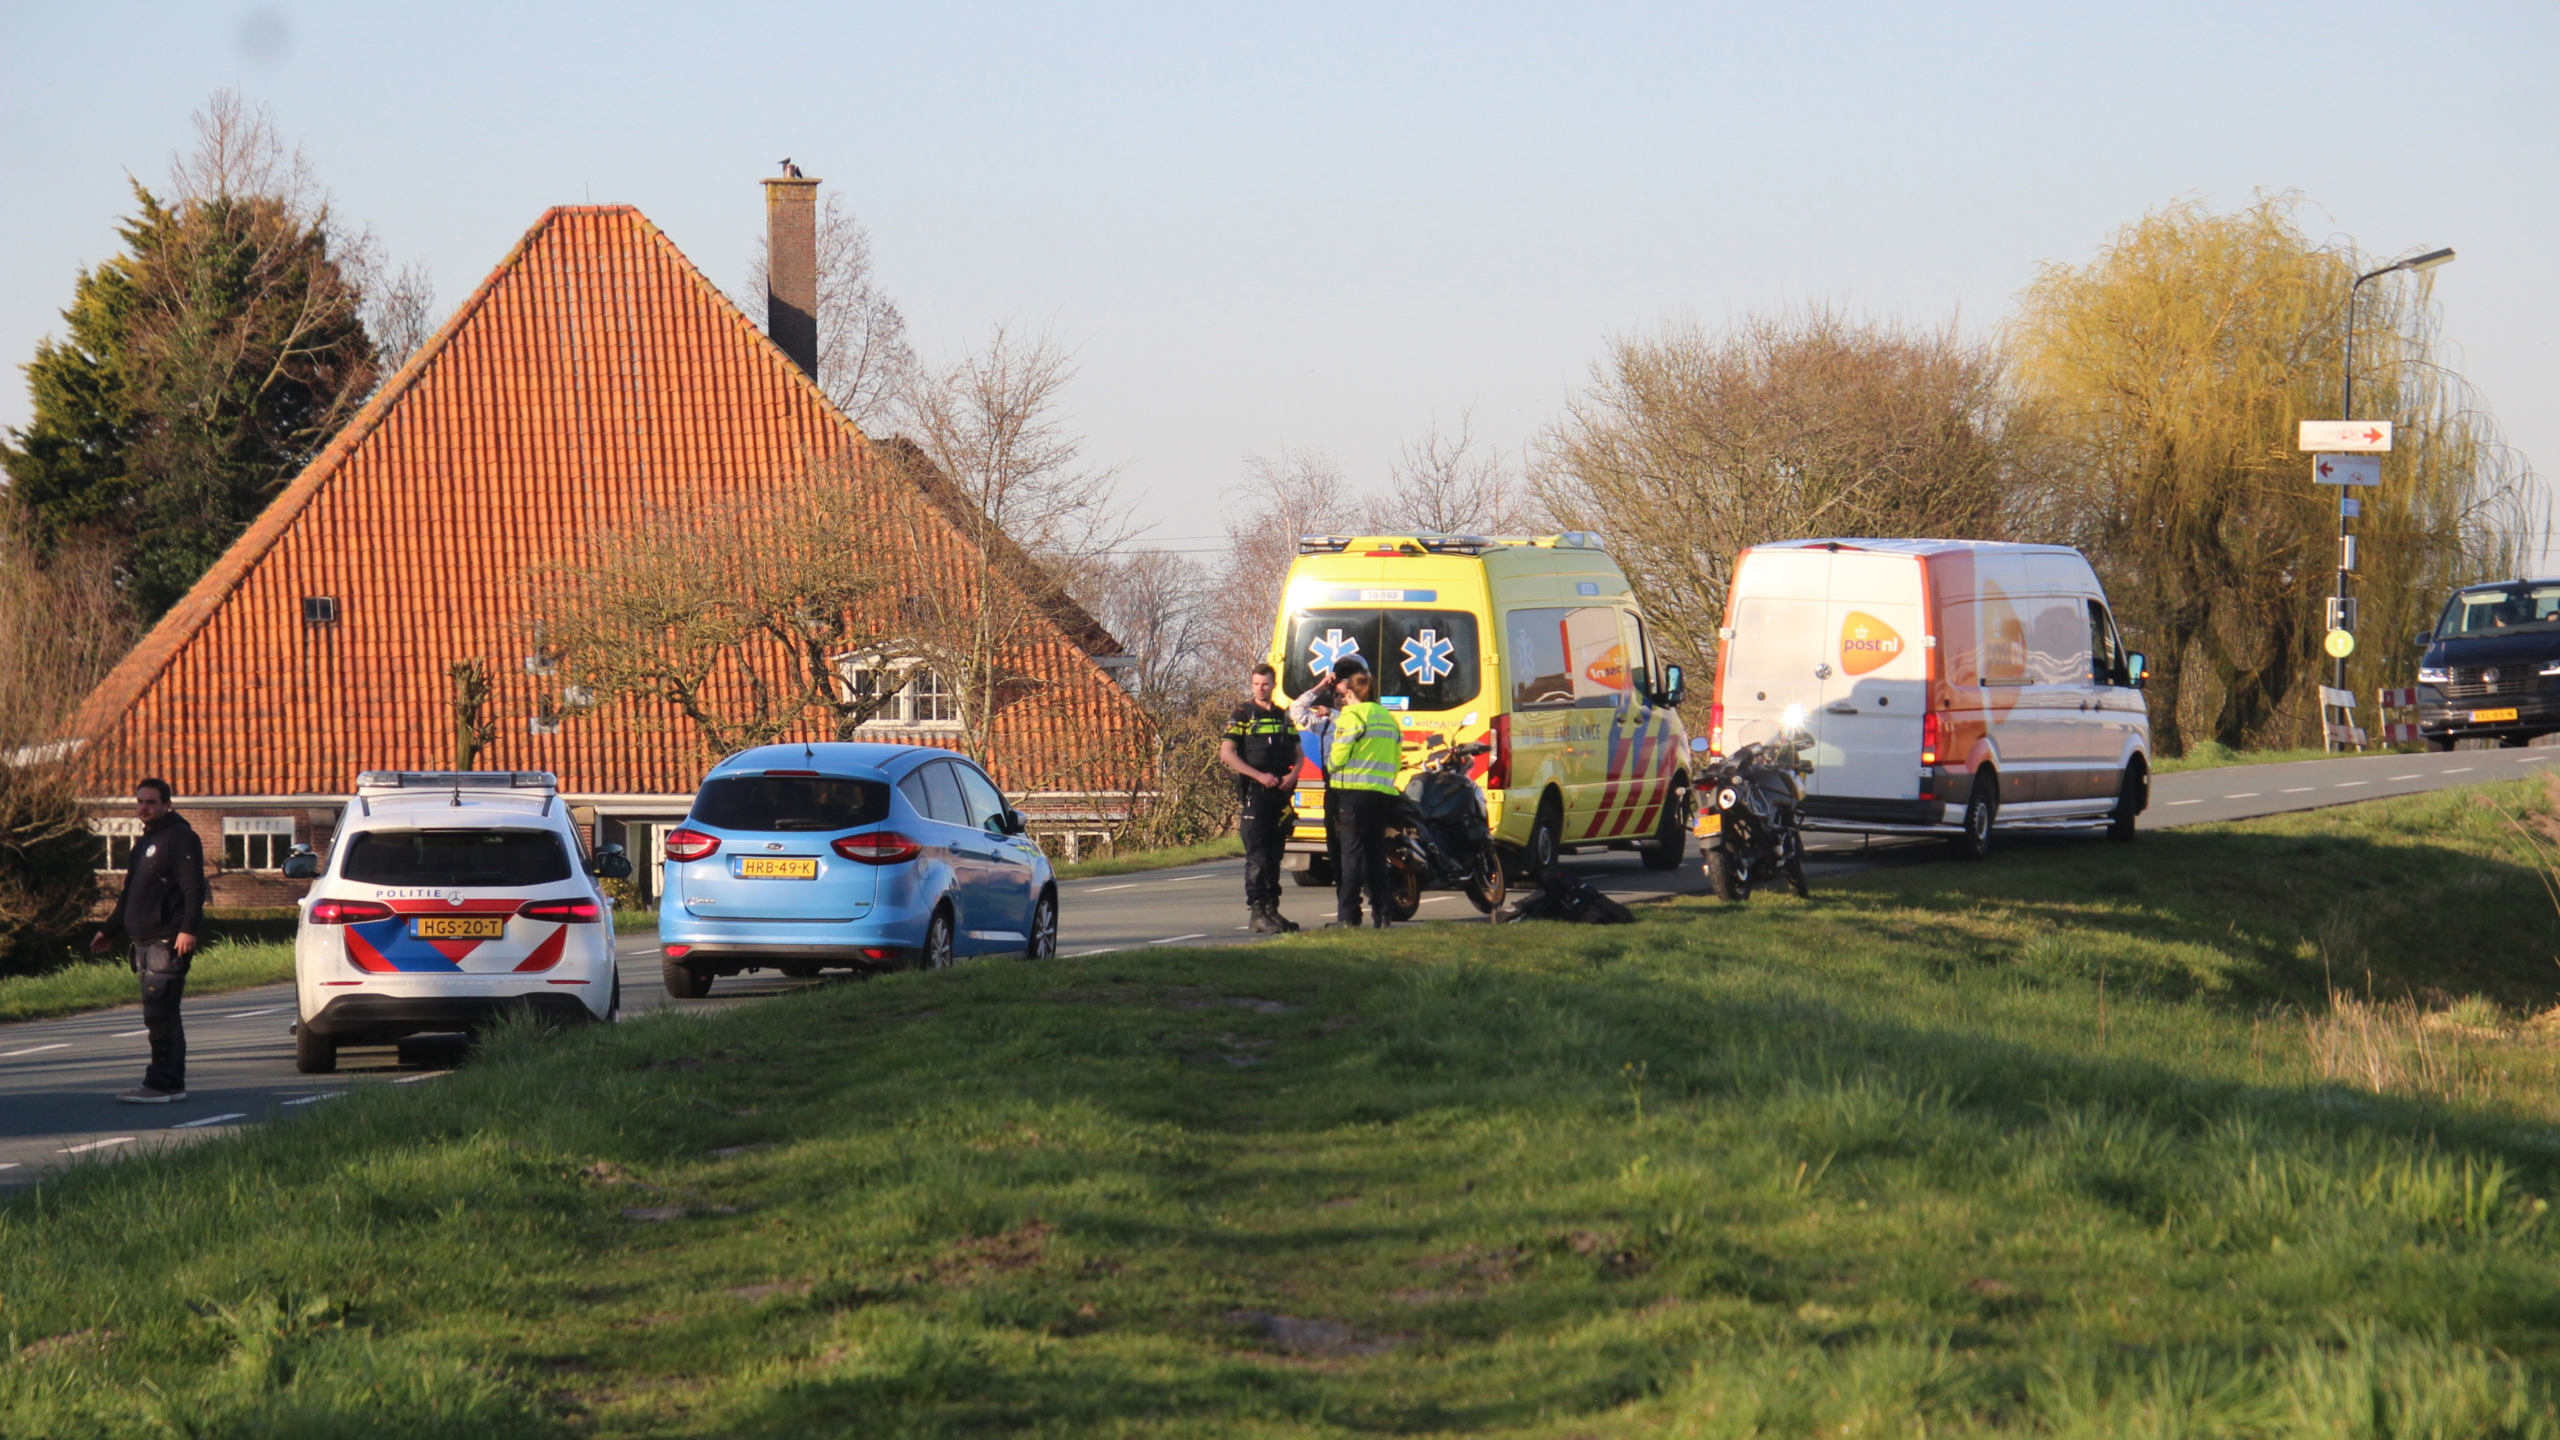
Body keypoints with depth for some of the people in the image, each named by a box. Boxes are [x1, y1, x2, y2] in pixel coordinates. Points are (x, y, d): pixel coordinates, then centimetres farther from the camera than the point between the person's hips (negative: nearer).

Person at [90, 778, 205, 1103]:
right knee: (162, 1015, 10)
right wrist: (110, 930, 30)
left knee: (159, 1014, -11)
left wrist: (188, 929, -26)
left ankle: (160, 1083, -11)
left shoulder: (180, 837, -8)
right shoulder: (144, 842, 21)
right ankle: (173, 1084, 12)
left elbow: (194, 888, -17)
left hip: (169, 942, -9)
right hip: (144, 942, 9)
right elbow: (130, 893, 30)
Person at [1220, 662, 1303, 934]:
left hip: (1280, 793, 6)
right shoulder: (1242, 715, 1)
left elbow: (1298, 753, 21)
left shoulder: (1283, 716, 17)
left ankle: (1271, 908, 15)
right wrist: (1259, 775, -16)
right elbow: (1226, 754, -8)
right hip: (1254, 791, -6)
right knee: (1257, 854, -10)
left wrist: (1293, 774, -2)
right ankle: (1257, 913, -13)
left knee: (1275, 854, 9)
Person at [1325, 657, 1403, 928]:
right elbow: (1396, 759, 17)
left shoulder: (1351, 715, -7)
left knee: (1352, 853, -6)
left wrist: (1329, 767, 11)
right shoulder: (1389, 717, 16)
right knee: (1376, 852, 10)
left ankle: (1347, 914, -9)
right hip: (1384, 792, 7)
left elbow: (1336, 758, -10)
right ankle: (1381, 913, 7)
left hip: (1355, 793, -7)